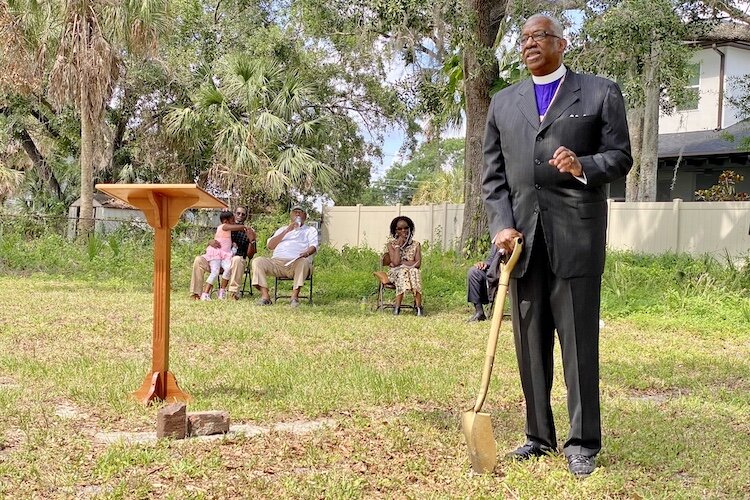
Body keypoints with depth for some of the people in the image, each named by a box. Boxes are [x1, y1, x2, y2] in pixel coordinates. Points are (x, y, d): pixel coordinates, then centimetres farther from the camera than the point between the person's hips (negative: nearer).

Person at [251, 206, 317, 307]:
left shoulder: (310, 230, 25)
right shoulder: (282, 229, 30)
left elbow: (313, 246, 5)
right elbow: (270, 246, 13)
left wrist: (306, 253, -20)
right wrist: (286, 231, 5)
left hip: (296, 263, -3)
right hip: (277, 262, 3)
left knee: (304, 262, -38)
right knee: (258, 261, -23)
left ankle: (295, 296, -36)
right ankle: (265, 296, -27)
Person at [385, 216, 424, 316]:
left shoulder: (416, 245, 6)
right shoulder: (391, 244, 2)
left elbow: (418, 264, -7)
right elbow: (395, 262, -15)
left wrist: (401, 262, -11)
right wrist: (398, 245, -11)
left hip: (411, 272, 1)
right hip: (395, 273, -1)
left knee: (415, 272, -34)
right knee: (403, 272, -36)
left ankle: (418, 306, -37)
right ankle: (397, 306, -37)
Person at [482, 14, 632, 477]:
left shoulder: (601, 92, 8)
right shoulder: (503, 102, 18)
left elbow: (620, 157, 3)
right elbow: (493, 174, 12)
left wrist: (583, 167, -17)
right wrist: (502, 225, -2)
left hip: (576, 235, -3)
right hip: (523, 237, 4)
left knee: (579, 339, -1)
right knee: (530, 342, 8)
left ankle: (583, 442, 9)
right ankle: (539, 435, 20)